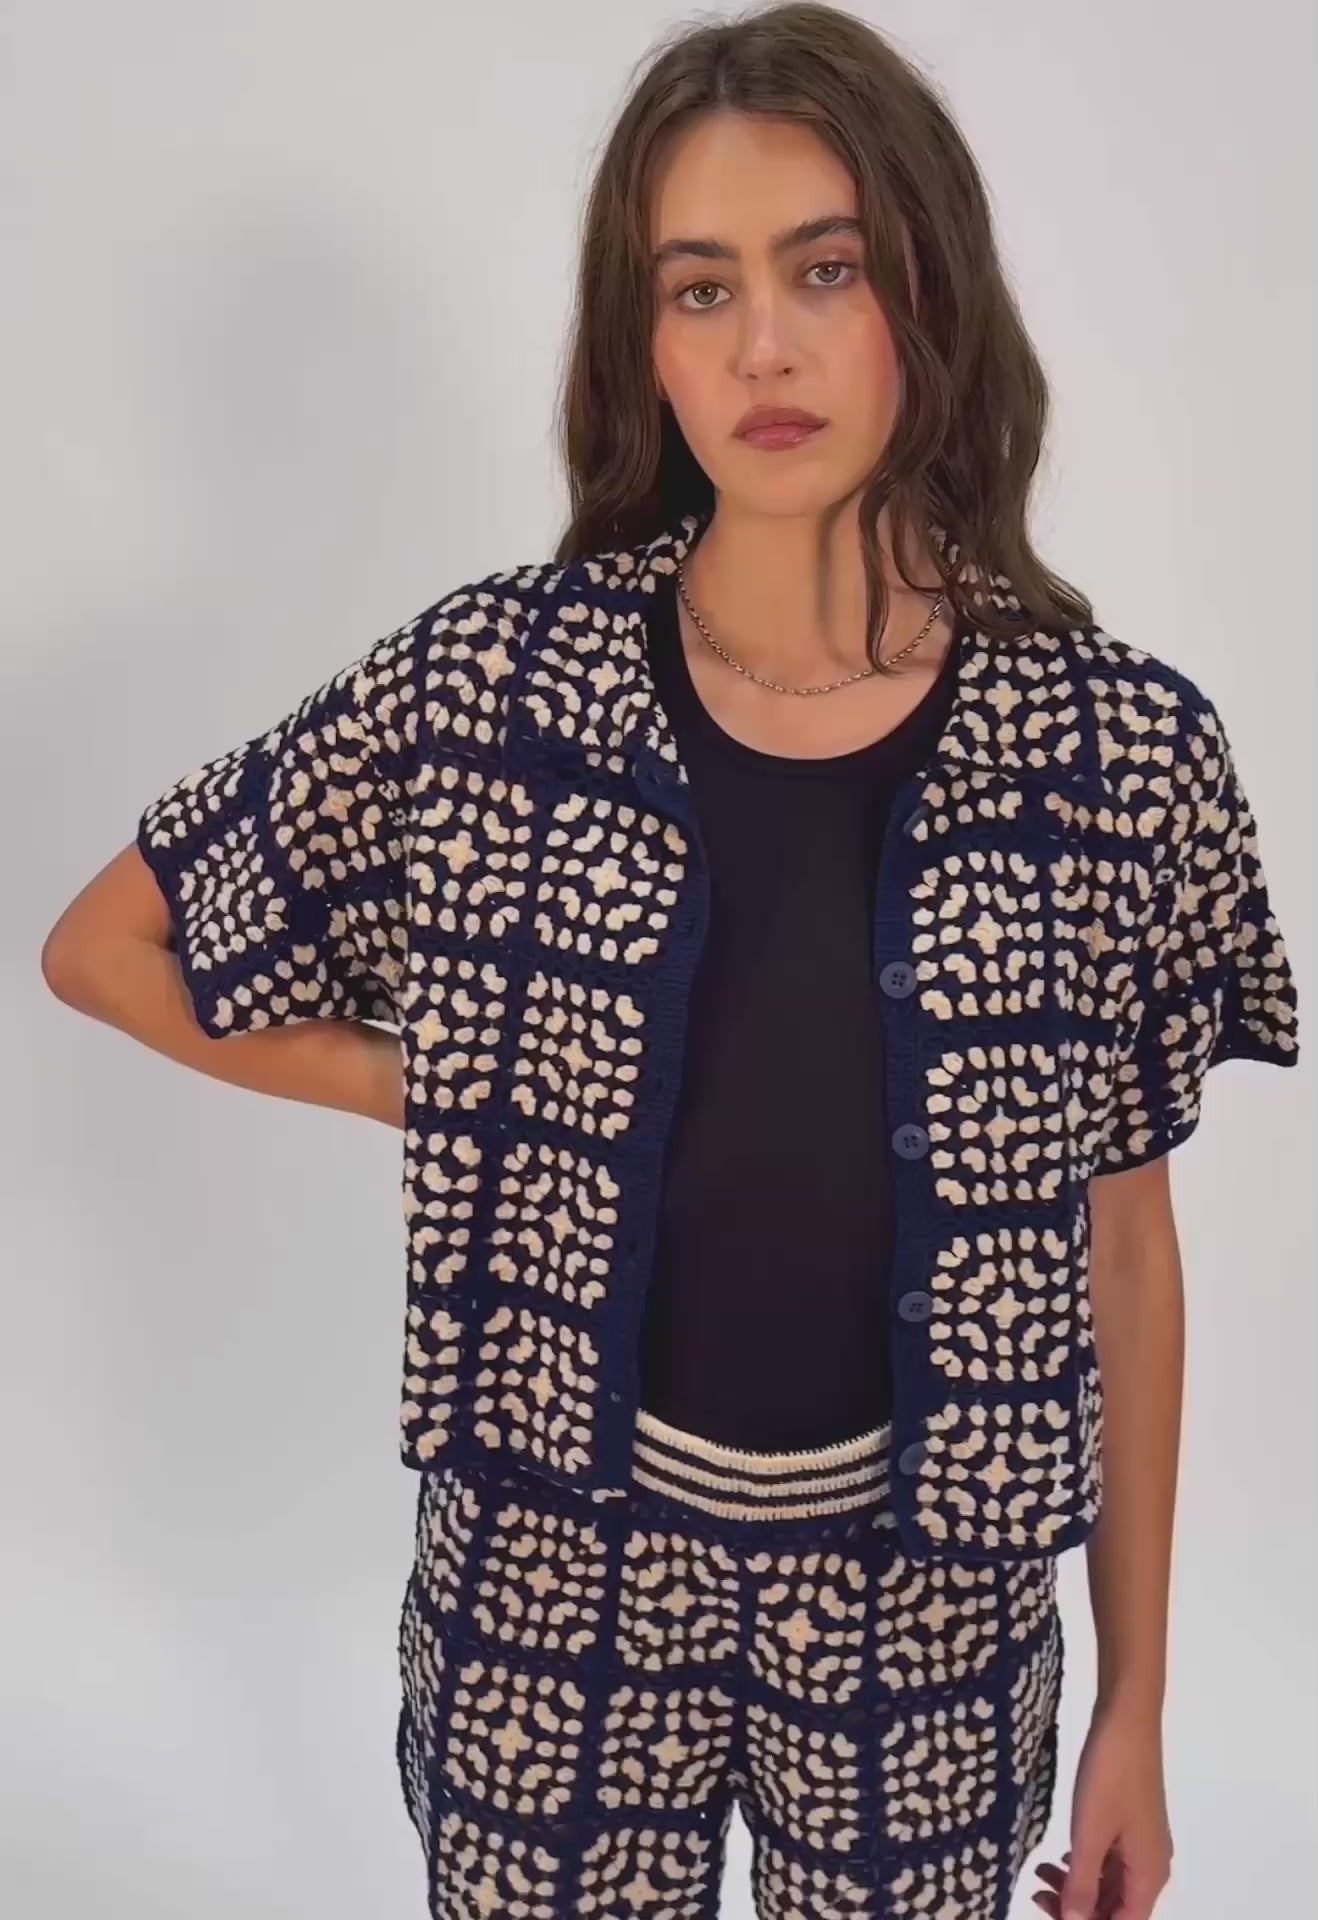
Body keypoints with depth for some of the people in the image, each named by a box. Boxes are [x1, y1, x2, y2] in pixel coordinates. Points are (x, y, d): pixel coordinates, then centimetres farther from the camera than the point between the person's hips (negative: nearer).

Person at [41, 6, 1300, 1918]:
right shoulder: (488, 683, -12)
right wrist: (434, 1087, -7)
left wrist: (1138, 1700, 3)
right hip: (557, 1582, 0)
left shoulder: (1123, 745, -11)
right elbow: (103, 942, 1)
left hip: (924, 1605, 0)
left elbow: (1123, 1238, -2)